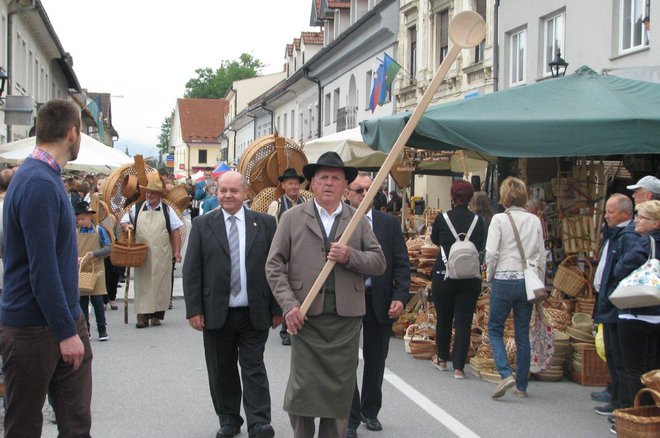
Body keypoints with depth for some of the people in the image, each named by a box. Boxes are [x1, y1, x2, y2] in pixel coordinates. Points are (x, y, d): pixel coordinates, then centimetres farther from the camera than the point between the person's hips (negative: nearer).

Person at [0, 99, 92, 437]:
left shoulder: (47, 178, 11)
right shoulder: (39, 184, -20)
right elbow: (42, 270, -23)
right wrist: (66, 332, -20)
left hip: (66, 322, 9)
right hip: (35, 329, -9)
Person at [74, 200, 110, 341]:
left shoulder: (99, 230, -2)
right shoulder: (76, 232, 6)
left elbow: (108, 248, -5)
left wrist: (94, 254, -20)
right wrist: (75, 258, -15)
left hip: (96, 269, -3)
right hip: (80, 270, 3)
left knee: (97, 300, -5)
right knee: (82, 301, 6)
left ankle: (102, 329, 4)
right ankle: (85, 329, 14)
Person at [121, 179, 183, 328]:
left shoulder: (167, 210, 6)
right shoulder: (137, 208, 10)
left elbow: (176, 231, 5)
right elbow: (124, 220, 19)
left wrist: (177, 251, -2)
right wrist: (126, 226, -5)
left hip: (161, 255, -1)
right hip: (141, 254, 1)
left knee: (160, 283, 1)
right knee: (142, 283, -2)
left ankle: (157, 314, 9)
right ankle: (143, 315, -2)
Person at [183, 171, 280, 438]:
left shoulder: (265, 223, 2)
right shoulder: (202, 225, 3)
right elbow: (191, 270, 1)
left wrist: (277, 308, 0)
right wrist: (194, 309, -5)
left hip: (254, 313, -1)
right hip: (216, 313, 1)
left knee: (254, 368, 0)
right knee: (221, 371, 9)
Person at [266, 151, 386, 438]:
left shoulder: (359, 220, 11)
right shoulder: (292, 218, 6)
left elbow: (379, 263, 6)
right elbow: (274, 265, 2)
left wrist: (350, 256, -13)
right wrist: (288, 305, -9)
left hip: (347, 317, 2)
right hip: (306, 315, -1)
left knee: (340, 387, 6)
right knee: (302, 386, -2)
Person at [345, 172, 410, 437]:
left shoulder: (389, 223, 4)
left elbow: (401, 263, 3)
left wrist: (400, 297, -7)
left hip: (379, 302, 2)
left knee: (376, 360, 13)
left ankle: (370, 412, 30)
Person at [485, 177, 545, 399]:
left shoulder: (499, 219, -8)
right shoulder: (534, 221, 4)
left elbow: (491, 253, -12)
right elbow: (541, 255, 7)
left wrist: (490, 277, 3)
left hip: (504, 280, -4)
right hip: (527, 281, 4)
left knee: (495, 330, 8)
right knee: (523, 334, 10)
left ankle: (506, 374, -11)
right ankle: (521, 386, 15)